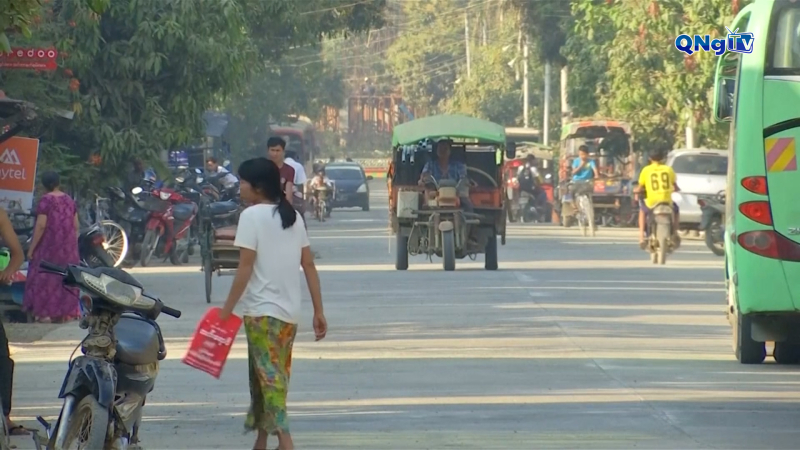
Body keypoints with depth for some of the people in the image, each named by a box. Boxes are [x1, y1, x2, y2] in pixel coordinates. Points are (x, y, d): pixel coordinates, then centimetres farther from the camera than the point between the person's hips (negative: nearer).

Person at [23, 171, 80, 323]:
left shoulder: (46, 200, -11)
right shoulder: (69, 200, 7)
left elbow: (41, 225, -16)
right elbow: (76, 226, 8)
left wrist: (31, 248, -12)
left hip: (49, 245, -6)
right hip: (68, 247, 6)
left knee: (45, 276, -1)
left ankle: (45, 312, -5)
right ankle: (65, 312, 11)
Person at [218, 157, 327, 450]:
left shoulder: (252, 216, -8)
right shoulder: (292, 216, 12)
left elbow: (246, 267, -14)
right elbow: (309, 266, 10)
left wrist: (227, 309, -9)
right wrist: (318, 311, 11)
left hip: (262, 311, -7)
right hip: (290, 311, 7)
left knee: (270, 377, -10)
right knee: (265, 375, 17)